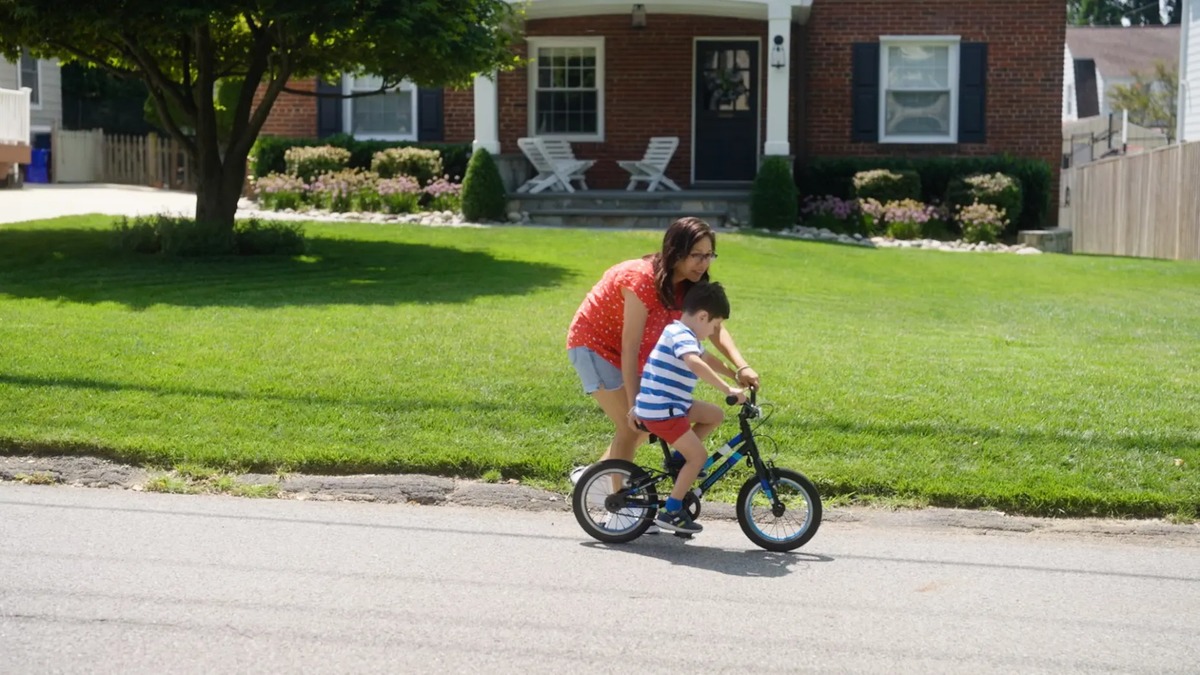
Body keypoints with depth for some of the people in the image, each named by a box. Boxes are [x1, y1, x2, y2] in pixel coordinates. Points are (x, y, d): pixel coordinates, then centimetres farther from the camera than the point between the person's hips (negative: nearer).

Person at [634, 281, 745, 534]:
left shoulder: (681, 334, 16)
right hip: (660, 410, -10)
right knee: (699, 456, -7)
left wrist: (738, 375, 29)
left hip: (670, 405, 10)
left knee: (715, 415, 14)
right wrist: (727, 389, -39)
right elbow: (695, 364, -37)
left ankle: (680, 459, 16)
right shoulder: (681, 335, -17)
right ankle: (670, 512, -2)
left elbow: (708, 359, 32)